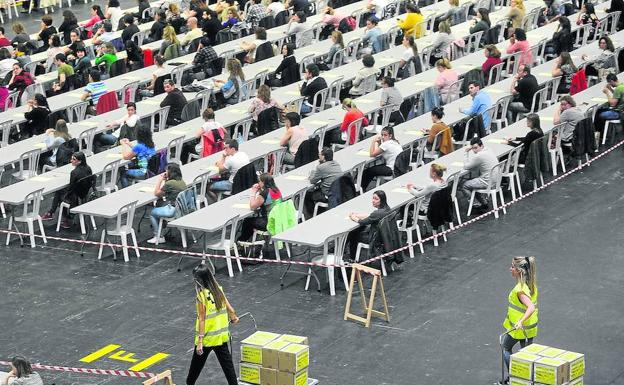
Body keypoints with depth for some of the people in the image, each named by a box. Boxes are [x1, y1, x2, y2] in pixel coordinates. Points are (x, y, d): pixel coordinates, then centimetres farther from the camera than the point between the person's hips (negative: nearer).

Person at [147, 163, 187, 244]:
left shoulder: (170, 183, -21)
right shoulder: (181, 181, 5)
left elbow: (157, 193, -7)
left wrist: (160, 180, 0)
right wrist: (165, 180, 7)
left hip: (173, 210, -9)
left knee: (152, 213, 11)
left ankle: (158, 237, 14)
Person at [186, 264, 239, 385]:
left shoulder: (201, 296, -20)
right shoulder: (218, 289, -2)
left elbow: (202, 319, -20)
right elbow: (230, 308, 7)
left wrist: (199, 341, -19)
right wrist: (234, 317, 29)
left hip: (207, 337, -5)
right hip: (221, 336, 5)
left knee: (198, 362, 16)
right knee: (227, 363, 9)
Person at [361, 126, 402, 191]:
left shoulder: (386, 144, -19)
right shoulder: (395, 142, 10)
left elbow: (372, 154, -13)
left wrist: (373, 141, -7)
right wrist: (379, 142, 4)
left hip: (393, 170, -10)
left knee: (367, 171, 4)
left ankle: (363, 189, 22)